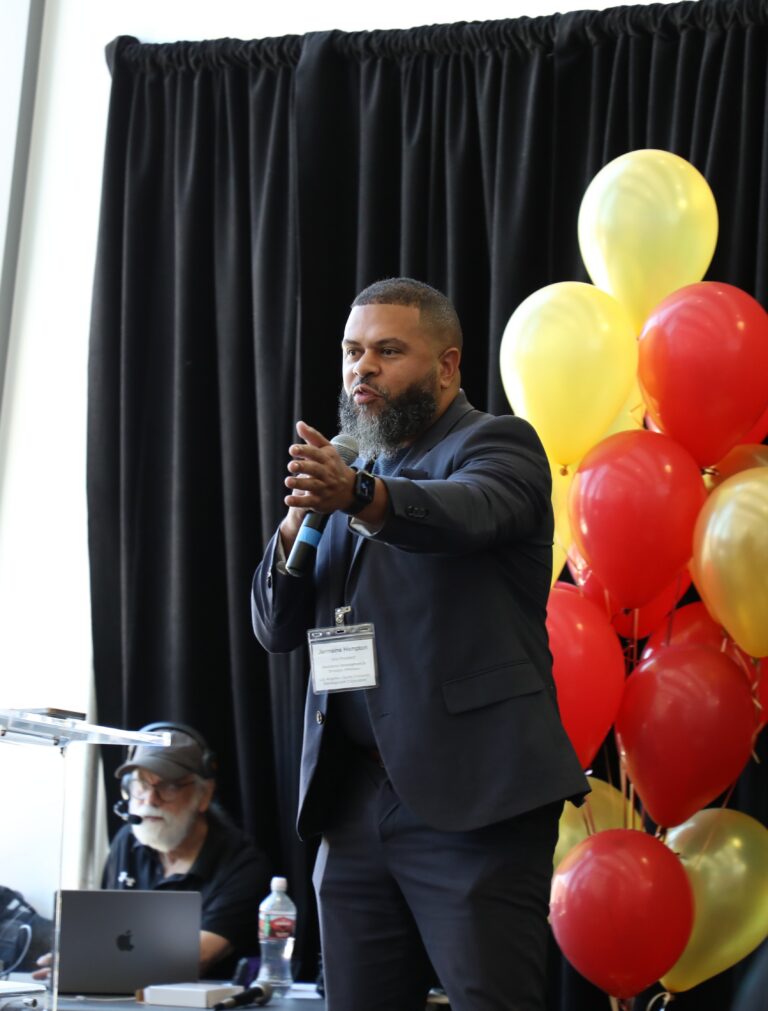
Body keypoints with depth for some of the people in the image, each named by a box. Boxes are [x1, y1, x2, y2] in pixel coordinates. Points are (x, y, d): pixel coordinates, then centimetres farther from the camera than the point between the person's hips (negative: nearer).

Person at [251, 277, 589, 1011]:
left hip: (470, 798, -6)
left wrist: (358, 495, -44)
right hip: (352, 800, 6)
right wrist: (297, 529, -4)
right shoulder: (350, 468, 20)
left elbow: (466, 511, -24)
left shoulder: (495, 446, 1)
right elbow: (276, 630, 15)